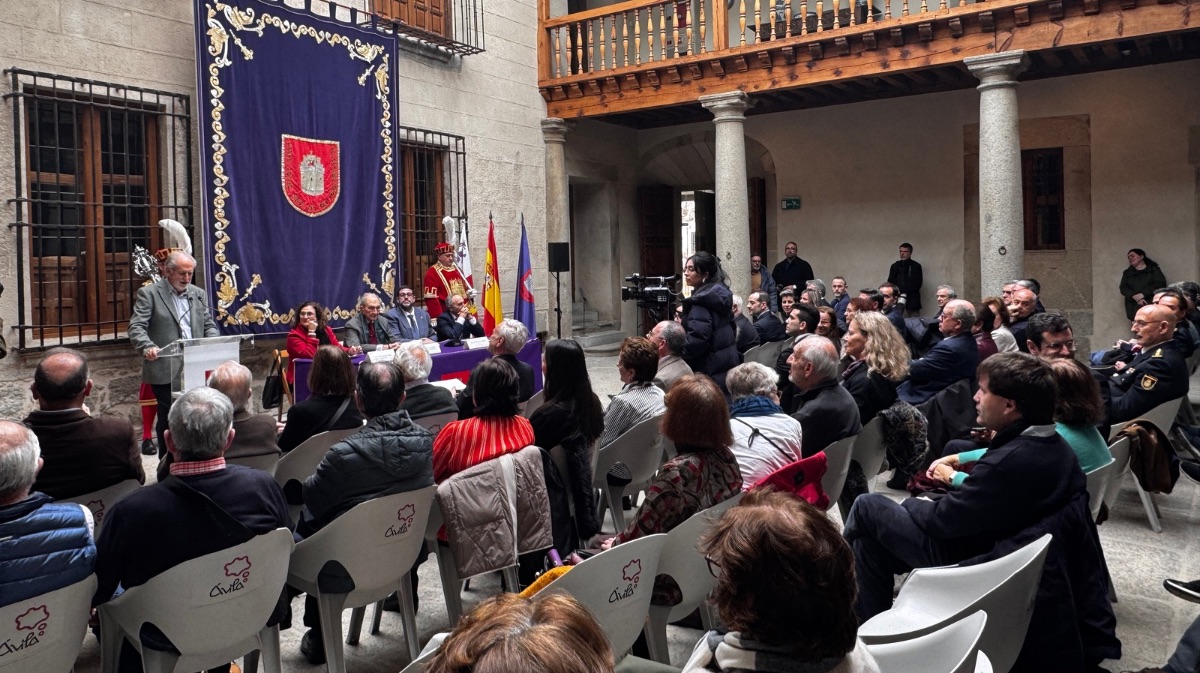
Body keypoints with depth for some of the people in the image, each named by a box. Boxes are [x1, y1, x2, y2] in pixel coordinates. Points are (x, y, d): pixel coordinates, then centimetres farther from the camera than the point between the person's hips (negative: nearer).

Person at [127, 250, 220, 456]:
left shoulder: (197, 293, 14)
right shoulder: (149, 293, -1)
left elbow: (209, 324, 16)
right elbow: (136, 327, -9)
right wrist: (148, 347, -29)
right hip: (165, 371, -4)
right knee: (170, 419, -1)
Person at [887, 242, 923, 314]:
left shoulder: (916, 266, 4)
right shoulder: (894, 266, 14)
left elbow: (917, 283, -2)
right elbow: (890, 283, 11)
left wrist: (903, 290, -11)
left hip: (912, 299, -2)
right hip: (897, 298, 2)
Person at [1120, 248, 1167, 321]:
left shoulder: (1153, 269, 11)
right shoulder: (1127, 273, 20)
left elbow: (1161, 283, -3)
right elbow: (1123, 288, 7)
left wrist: (1142, 294, -12)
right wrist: (1135, 297, -13)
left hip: (1152, 305, -2)